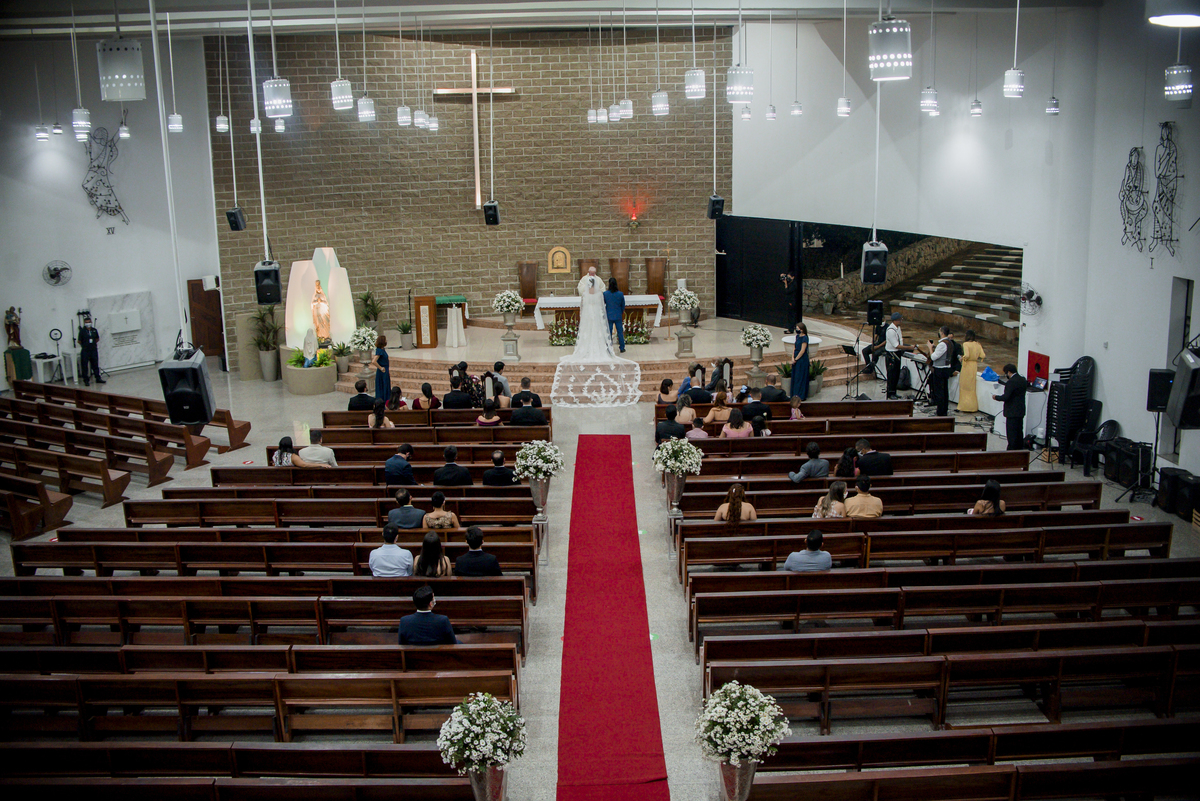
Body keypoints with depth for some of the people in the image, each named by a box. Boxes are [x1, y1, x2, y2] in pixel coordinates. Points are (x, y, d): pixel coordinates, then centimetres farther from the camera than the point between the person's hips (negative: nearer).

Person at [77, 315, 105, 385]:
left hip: (94, 350, 4)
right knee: (84, 366, 0)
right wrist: (85, 346, 3)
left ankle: (98, 378, 22)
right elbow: (79, 341, -1)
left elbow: (97, 339, 18)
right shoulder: (82, 331, -7)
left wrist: (93, 343, 8)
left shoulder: (94, 330, 4)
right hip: (85, 351, -3)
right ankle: (86, 380, 7)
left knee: (95, 365, 12)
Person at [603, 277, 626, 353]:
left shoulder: (605, 294, -12)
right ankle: (622, 348, 16)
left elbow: (603, 303, 3)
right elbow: (623, 305, 2)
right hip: (618, 316, 1)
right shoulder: (620, 294, -9)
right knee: (620, 332, 10)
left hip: (609, 316, -1)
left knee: (609, 332, 7)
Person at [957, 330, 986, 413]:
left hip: (967, 366, -6)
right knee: (972, 387, 16)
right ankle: (973, 406, 19)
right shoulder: (978, 345, 4)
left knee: (965, 386, 4)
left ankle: (965, 407, 5)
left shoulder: (965, 344, -13)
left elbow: (966, 355, -25)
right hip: (975, 366, 6)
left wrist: (963, 358, -6)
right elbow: (983, 356, -2)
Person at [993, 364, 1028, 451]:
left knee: (1011, 434, -3)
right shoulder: (1023, 380, 6)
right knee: (1019, 431, 18)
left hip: (1012, 412, -9)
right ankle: (1020, 448, 26)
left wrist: (996, 397, -6)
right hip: (1021, 411, 9)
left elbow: (1006, 397, -24)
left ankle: (1012, 450, -1)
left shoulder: (1011, 382, -21)